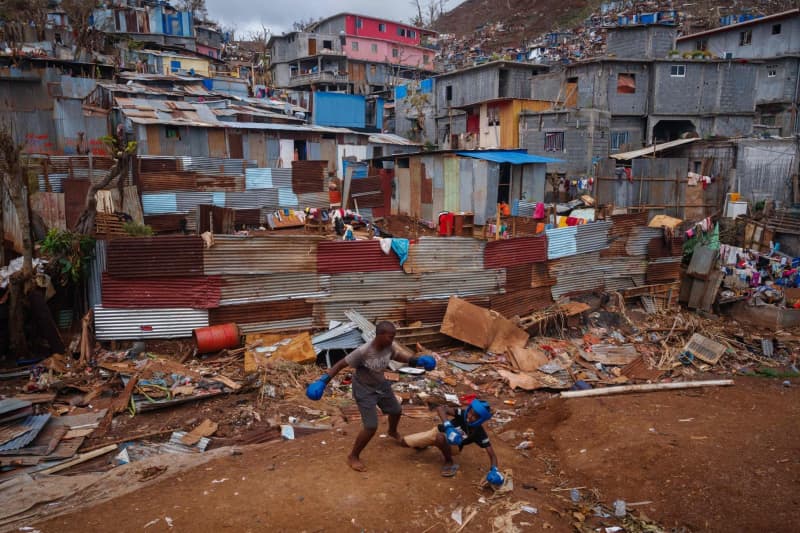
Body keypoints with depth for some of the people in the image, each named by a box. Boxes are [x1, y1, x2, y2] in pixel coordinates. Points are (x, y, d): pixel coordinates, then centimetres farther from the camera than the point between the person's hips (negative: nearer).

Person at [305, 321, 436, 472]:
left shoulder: (390, 346, -18)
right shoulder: (363, 351, -36)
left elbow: (396, 356, 5)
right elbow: (341, 364, -27)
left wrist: (416, 360, -7)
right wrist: (323, 380, -35)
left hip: (381, 384, 7)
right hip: (364, 389, -7)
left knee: (396, 410, 25)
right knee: (371, 427, -10)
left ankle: (392, 432, 62)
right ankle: (353, 457, 15)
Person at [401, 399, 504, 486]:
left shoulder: (479, 433, -26)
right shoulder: (462, 414, -27)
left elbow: (492, 454, -24)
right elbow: (440, 408, -38)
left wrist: (494, 470, -44)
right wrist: (448, 427, -51)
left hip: (453, 446, -2)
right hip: (440, 431, 2)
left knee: (440, 438, -40)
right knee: (406, 442, -6)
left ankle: (449, 463, -13)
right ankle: (423, 445, 29)